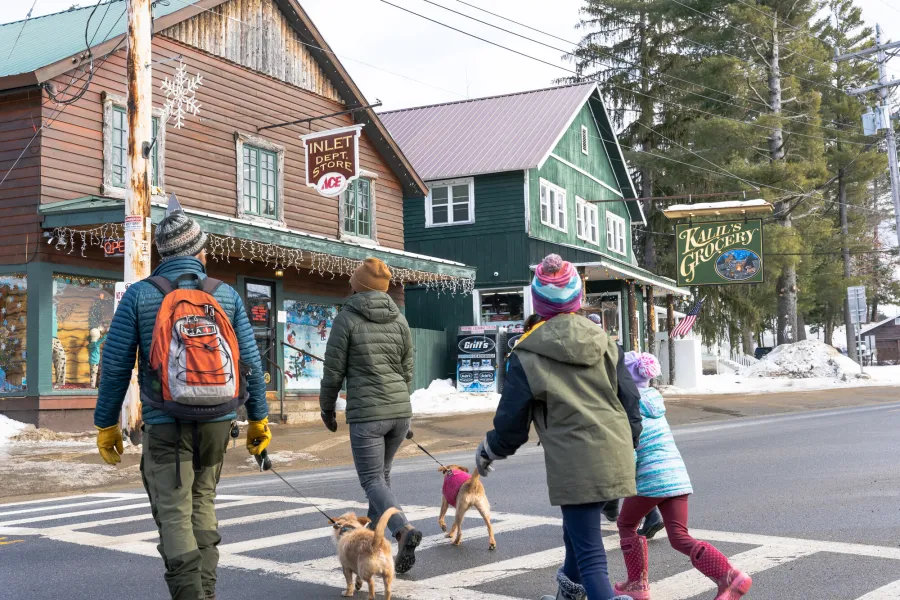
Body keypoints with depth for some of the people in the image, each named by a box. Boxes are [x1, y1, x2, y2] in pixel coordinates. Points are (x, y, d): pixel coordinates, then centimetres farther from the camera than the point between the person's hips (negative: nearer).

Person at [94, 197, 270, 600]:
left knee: (174, 515, -1)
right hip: (217, 420, 3)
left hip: (165, 424, -3)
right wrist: (258, 418, 12)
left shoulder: (139, 295, -2)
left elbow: (115, 365, -2)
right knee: (202, 502, 19)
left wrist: (107, 424, 7)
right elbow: (250, 362, 4)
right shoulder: (226, 295, 4)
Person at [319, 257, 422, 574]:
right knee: (381, 473, 21)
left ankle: (403, 530, -25)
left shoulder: (347, 318, -7)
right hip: (400, 411, 5)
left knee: (373, 481, -2)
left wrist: (327, 408, 9)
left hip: (365, 413, -5)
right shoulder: (399, 319, 6)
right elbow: (407, 369, 13)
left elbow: (334, 370, -5)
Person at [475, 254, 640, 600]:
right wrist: (628, 446, 24)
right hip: (615, 456, 6)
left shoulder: (528, 355, -7)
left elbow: (511, 422, -2)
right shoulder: (602, 341, 6)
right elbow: (630, 400, 10)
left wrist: (487, 452, 18)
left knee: (591, 556, -3)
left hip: (574, 464, -6)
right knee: (579, 528, 28)